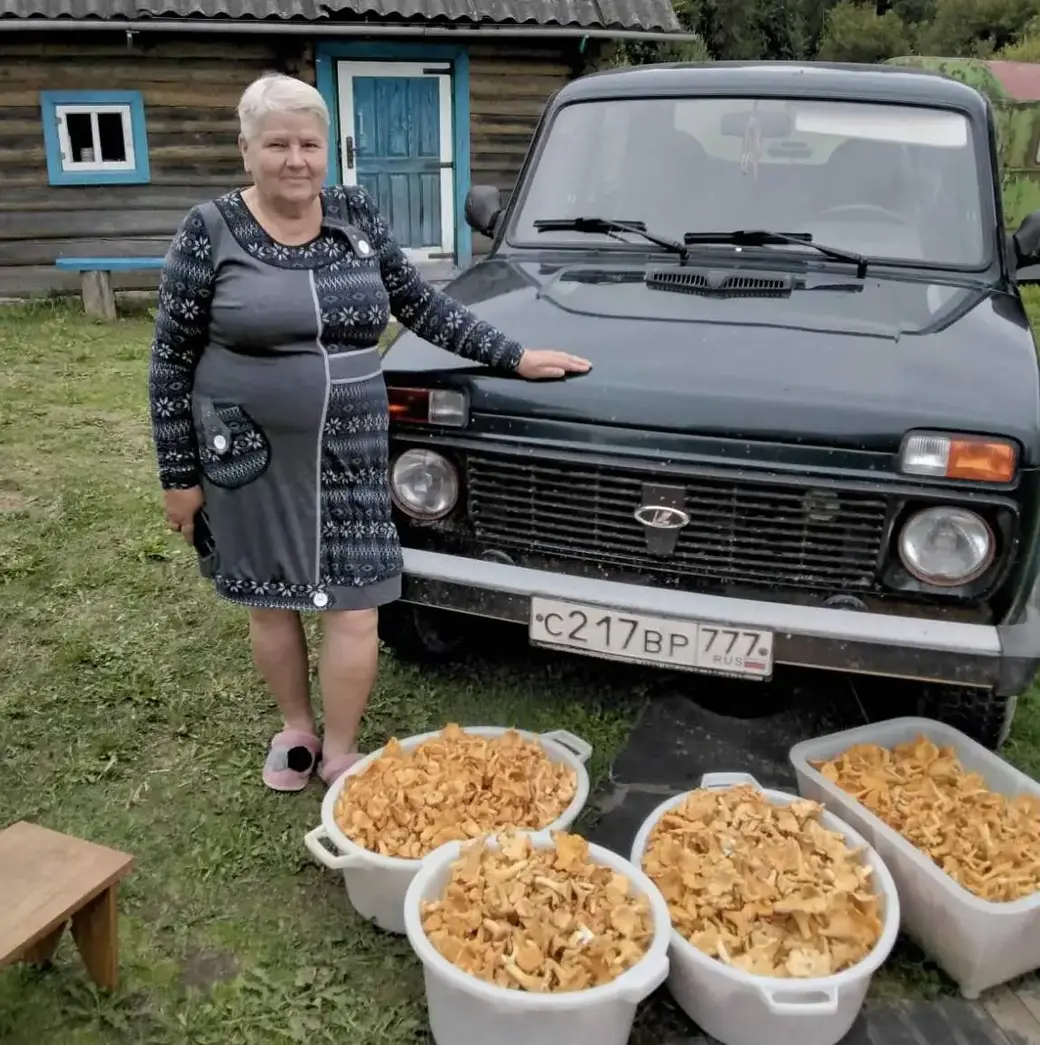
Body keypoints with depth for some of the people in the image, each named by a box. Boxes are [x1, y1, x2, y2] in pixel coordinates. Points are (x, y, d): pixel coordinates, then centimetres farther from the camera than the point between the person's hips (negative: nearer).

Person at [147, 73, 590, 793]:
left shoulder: (357, 215, 3)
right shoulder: (209, 231, -6)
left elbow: (420, 304, 10)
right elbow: (171, 362, -3)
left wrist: (511, 357, 4)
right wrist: (180, 474, -4)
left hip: (351, 451, 2)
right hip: (249, 455, -1)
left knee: (354, 606, 2)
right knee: (271, 601, 13)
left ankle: (340, 752, 21)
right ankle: (296, 725, 37)